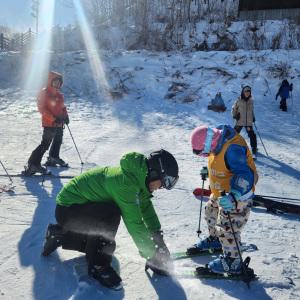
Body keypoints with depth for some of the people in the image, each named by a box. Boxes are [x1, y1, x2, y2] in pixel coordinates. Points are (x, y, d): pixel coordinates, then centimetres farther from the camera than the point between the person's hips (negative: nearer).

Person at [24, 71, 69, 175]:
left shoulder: (59, 94, 11)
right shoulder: (44, 92, -12)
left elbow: (62, 106, 21)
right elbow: (42, 108, -17)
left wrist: (65, 115, 4)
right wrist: (54, 119, -23)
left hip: (59, 123, 9)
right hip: (49, 124, -9)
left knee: (58, 141, 22)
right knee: (45, 144, -11)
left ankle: (53, 158, 43)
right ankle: (32, 164, -7)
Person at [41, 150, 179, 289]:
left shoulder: (138, 177, -2)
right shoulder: (125, 182, -32)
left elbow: (147, 208, 3)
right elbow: (133, 222, -29)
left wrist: (159, 242, 1)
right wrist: (152, 255, -20)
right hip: (66, 209, -10)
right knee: (111, 213, -32)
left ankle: (59, 234, 28)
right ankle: (97, 264, -13)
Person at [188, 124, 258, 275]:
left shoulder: (233, 148, -34)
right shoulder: (218, 144, -4)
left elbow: (245, 176, -38)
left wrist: (234, 196, -47)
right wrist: (208, 171, 27)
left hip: (238, 196, -10)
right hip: (220, 194, 10)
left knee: (226, 229, -2)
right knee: (211, 213, 27)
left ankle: (232, 262, 18)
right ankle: (214, 240, 52)